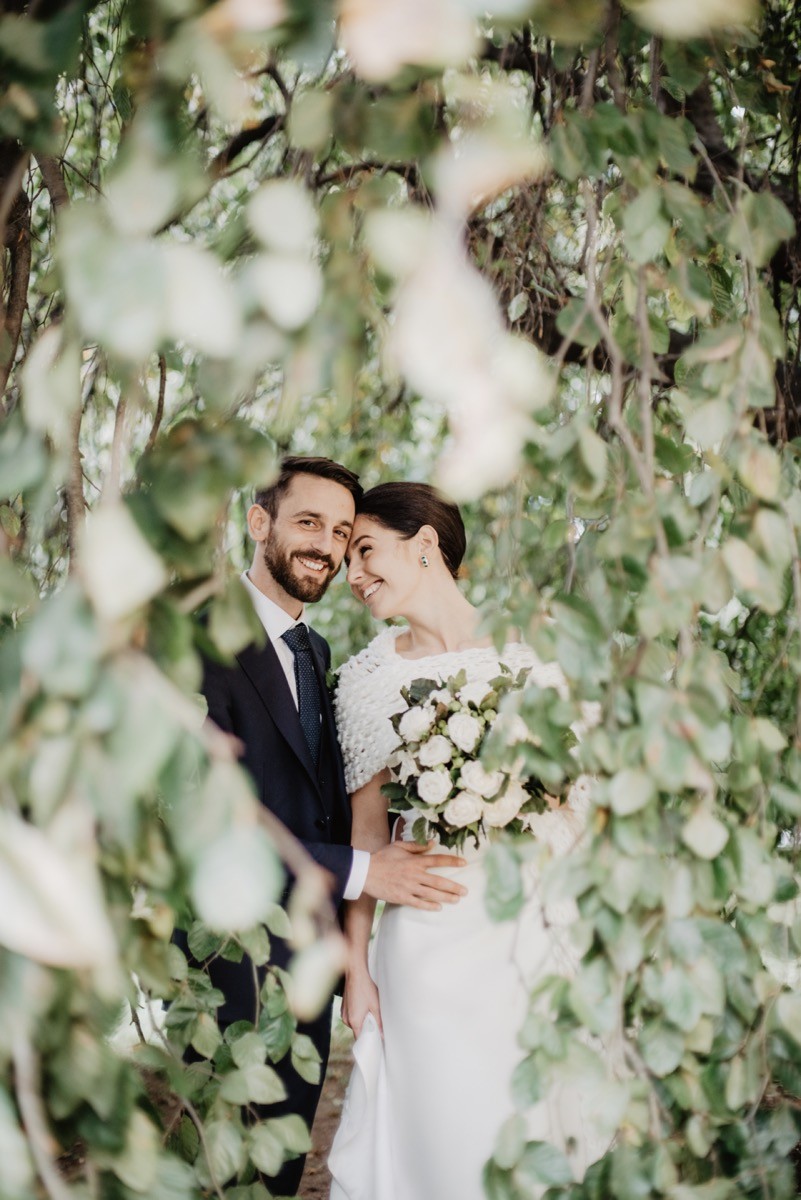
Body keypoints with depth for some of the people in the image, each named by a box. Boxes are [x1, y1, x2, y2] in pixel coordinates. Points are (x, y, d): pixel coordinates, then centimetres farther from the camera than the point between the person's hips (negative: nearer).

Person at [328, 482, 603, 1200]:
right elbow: (368, 827, 0)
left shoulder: (526, 658, 2)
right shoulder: (368, 676, 1)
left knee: (530, 1140, 11)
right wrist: (357, 965, -3)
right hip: (428, 942, -1)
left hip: (535, 933, 1)